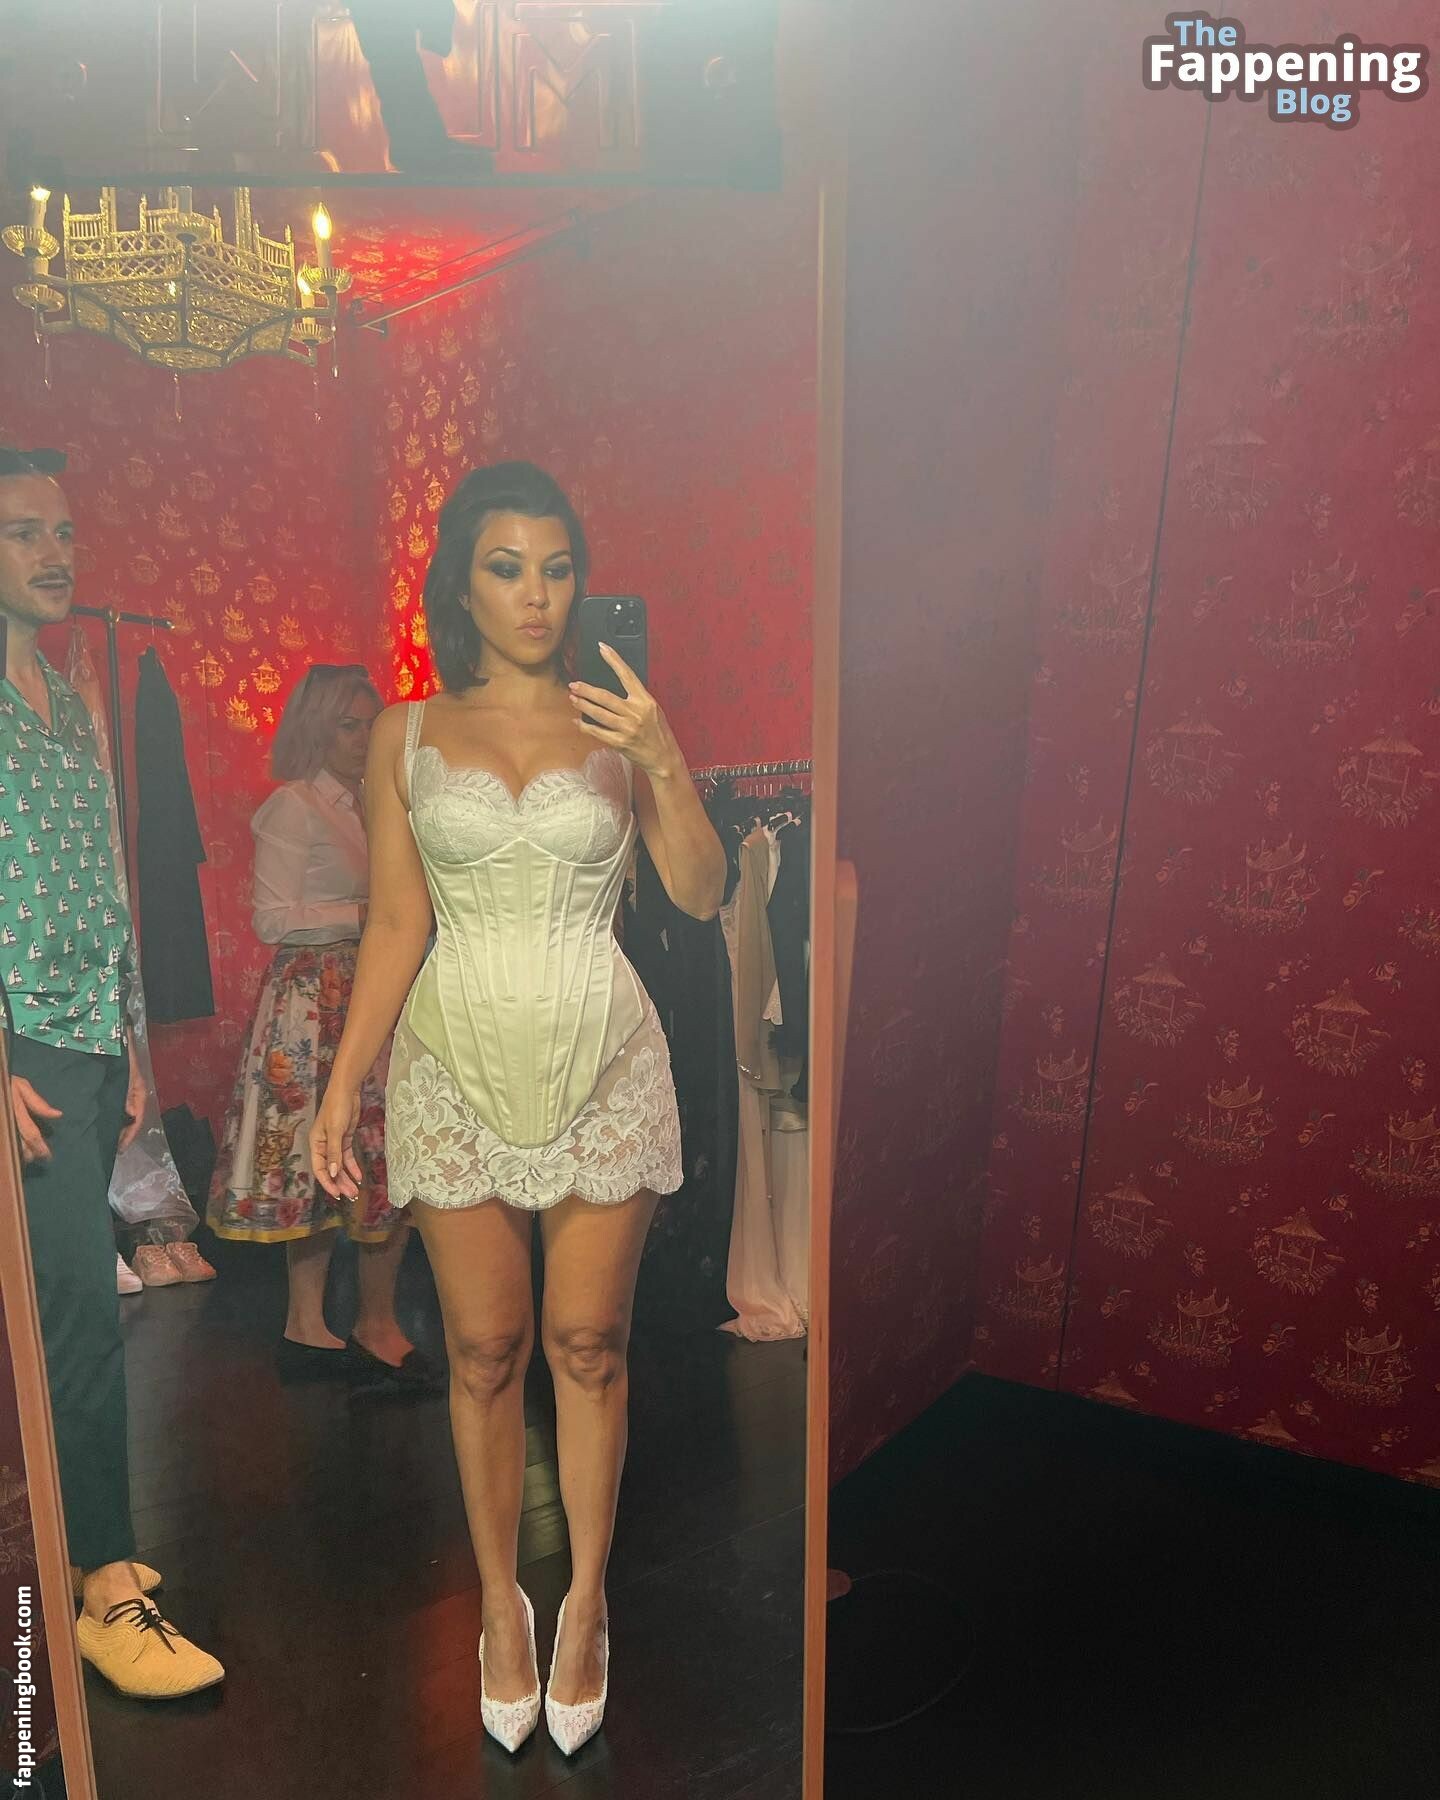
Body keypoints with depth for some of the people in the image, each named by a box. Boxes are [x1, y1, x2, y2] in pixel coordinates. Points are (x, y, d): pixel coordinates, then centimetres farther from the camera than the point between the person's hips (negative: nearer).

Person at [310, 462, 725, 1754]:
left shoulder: (618, 724, 3)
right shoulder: (408, 736, 4)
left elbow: (702, 895, -5)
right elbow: (396, 924, 5)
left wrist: (668, 764, -20)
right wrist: (342, 1083, 1)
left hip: (604, 1061, 0)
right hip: (458, 1063, 1)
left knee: (587, 1342, 6)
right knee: (484, 1350, 8)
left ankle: (587, 1600, 27)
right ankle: (501, 1602, 29)